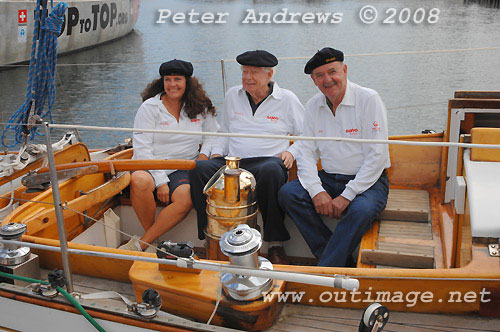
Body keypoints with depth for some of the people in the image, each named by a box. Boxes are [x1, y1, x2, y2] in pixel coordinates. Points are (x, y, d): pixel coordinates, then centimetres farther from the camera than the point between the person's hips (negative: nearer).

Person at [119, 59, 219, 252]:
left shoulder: (200, 107, 10)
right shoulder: (150, 107, -1)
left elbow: (213, 134, 25)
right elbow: (141, 149, -7)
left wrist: (204, 153, 2)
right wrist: (160, 182, -16)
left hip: (182, 169, 2)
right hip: (149, 167, -2)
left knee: (186, 198, -32)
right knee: (140, 182, -37)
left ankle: (140, 244, -21)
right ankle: (153, 242, -16)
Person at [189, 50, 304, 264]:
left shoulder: (287, 99, 9)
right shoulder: (232, 96, 19)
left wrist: (291, 152, -5)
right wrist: (217, 152, 9)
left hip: (268, 160, -3)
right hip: (232, 163, 3)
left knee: (272, 171, -41)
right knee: (199, 169, -28)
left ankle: (275, 244, -29)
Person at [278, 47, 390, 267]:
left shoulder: (368, 100, -10)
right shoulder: (313, 106, 7)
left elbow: (377, 155, -14)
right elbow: (306, 152, 4)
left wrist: (347, 196, -19)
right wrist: (316, 190, -14)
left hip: (368, 180, -5)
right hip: (328, 179, 5)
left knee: (361, 210, -35)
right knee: (288, 194, -18)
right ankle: (337, 258, -16)